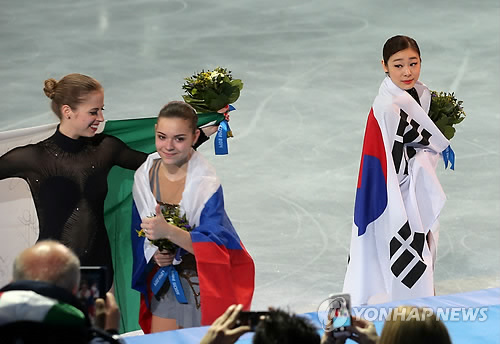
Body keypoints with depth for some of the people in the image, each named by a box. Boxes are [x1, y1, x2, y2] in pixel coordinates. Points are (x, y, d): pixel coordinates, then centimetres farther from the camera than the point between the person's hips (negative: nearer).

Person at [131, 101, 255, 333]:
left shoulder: (206, 183, -21)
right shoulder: (145, 176, -5)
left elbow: (215, 246, -26)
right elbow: (139, 230, 8)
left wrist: (168, 231, -39)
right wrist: (153, 254, -12)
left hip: (203, 285, -5)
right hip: (163, 284, 5)